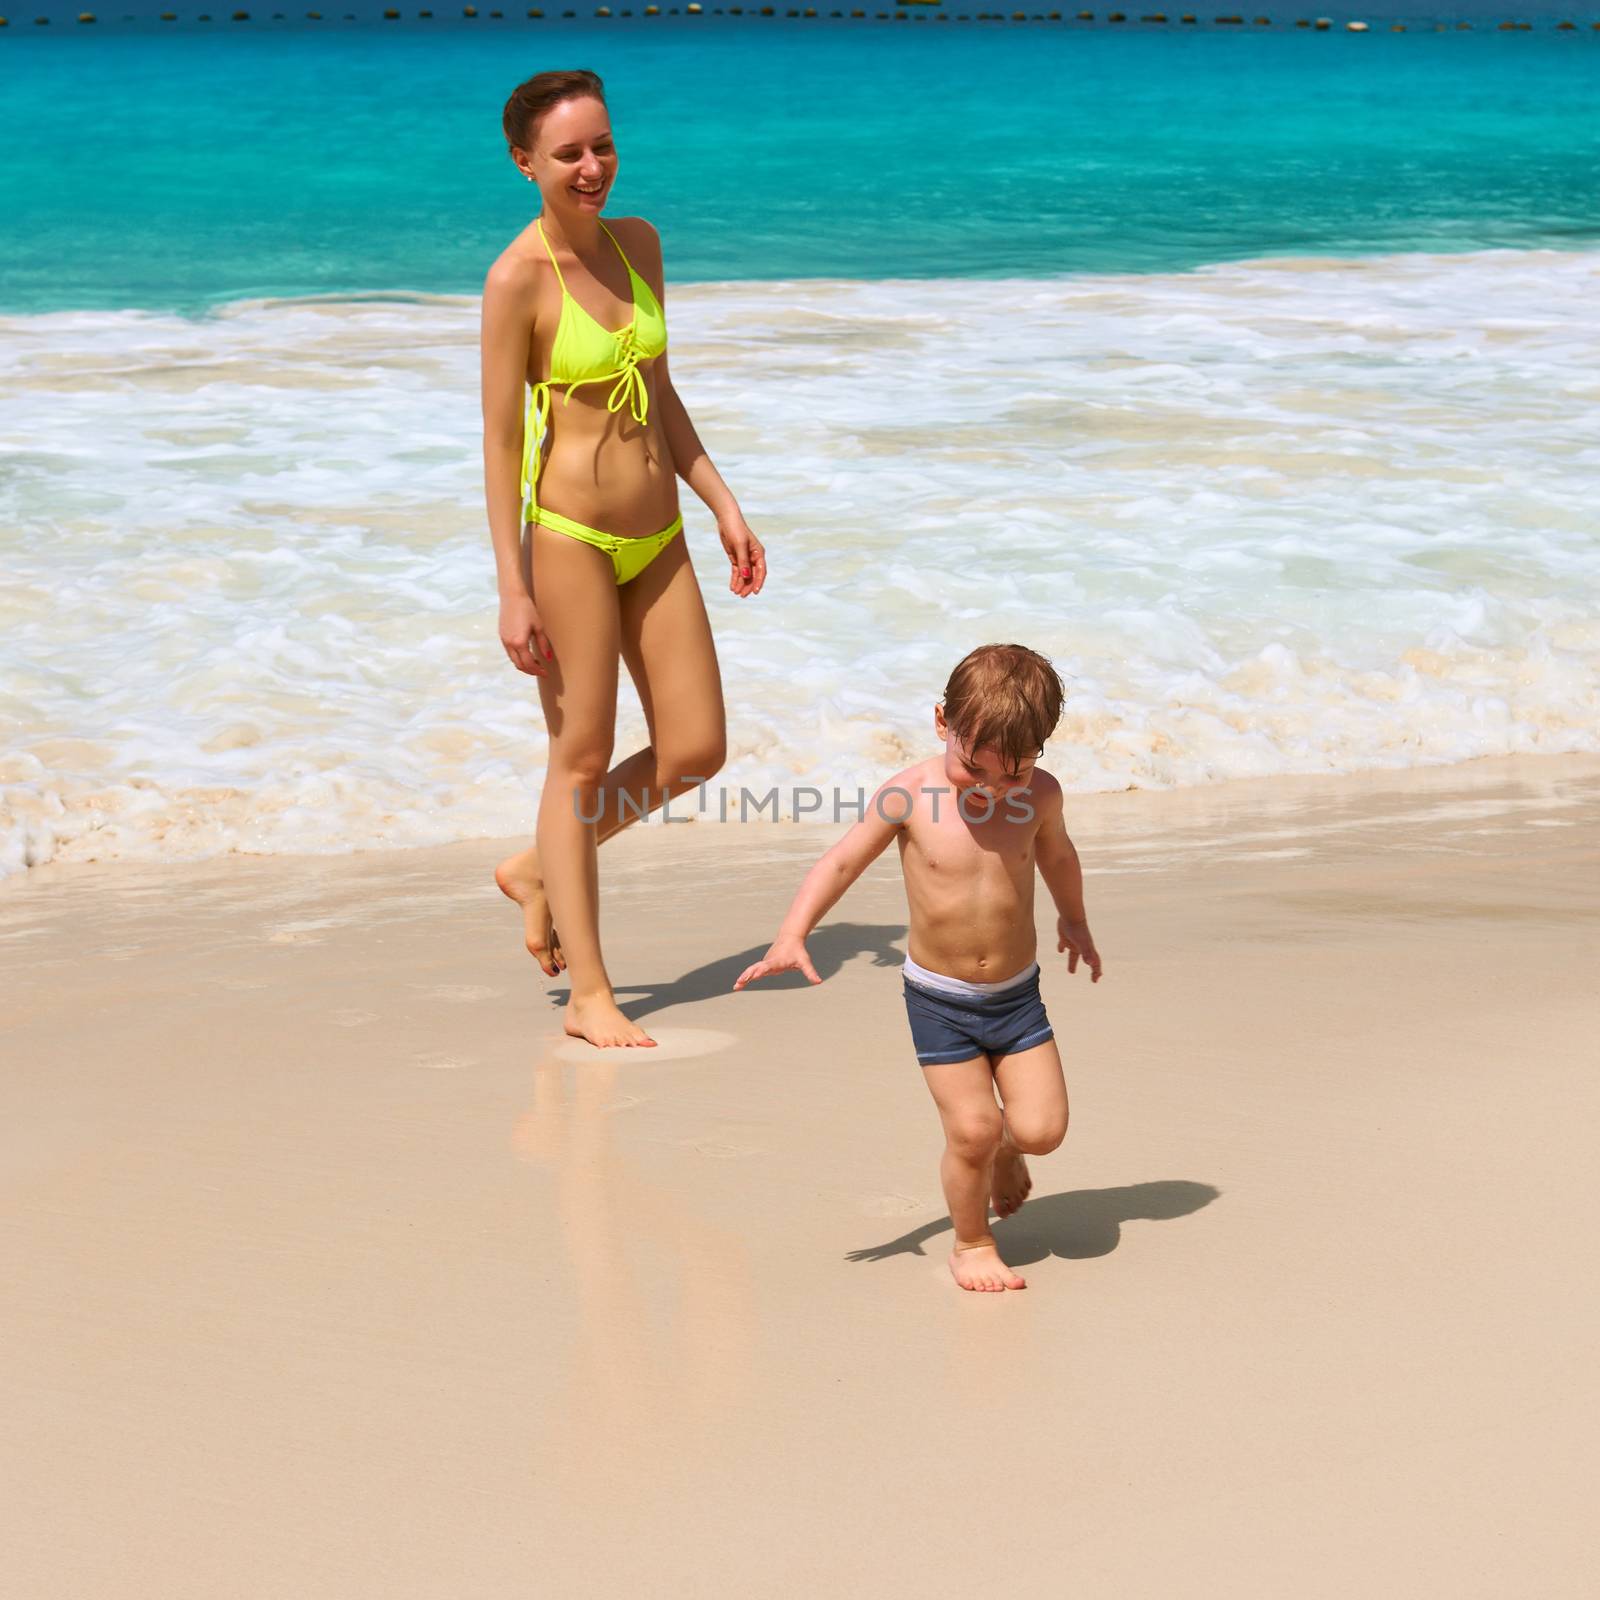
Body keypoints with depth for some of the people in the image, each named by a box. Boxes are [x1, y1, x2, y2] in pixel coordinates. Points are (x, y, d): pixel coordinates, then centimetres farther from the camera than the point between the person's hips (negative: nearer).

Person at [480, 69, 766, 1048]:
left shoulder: (638, 245, 7)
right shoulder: (518, 278, -13)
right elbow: (501, 437, -12)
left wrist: (725, 506, 12)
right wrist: (513, 588, -14)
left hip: (658, 536, 7)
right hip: (571, 536, -7)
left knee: (696, 751, 6)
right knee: (582, 759, 1)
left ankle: (538, 873, 28)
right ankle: (589, 996, 11)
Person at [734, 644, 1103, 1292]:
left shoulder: (1039, 794, -6)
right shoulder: (910, 796, -15)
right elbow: (841, 863, -10)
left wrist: (1073, 921, 33)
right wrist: (791, 935, -23)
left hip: (1016, 994, 2)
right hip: (939, 999, -2)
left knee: (1042, 1128, -5)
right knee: (970, 1131, -8)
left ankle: (1006, 1146, 33)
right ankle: (972, 1244, 18)